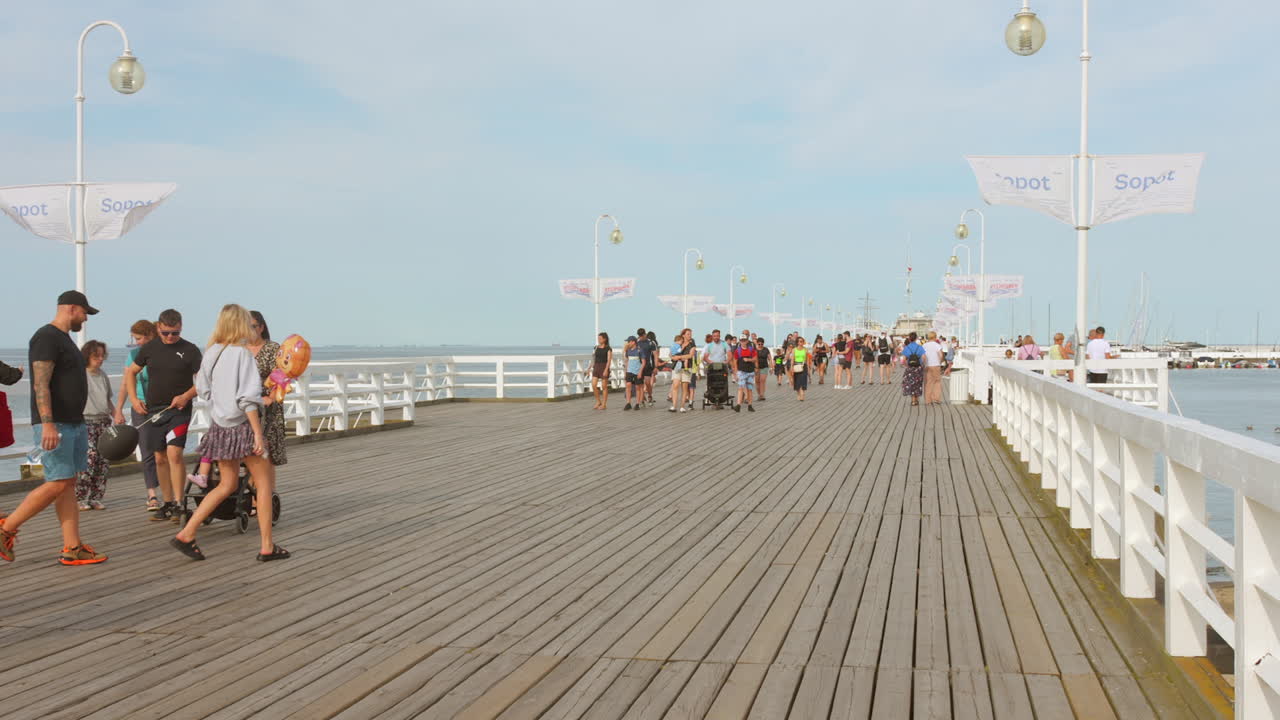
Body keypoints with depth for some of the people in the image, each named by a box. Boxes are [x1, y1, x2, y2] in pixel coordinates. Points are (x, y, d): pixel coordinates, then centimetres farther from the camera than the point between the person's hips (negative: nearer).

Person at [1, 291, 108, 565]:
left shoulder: (64, 339, 19)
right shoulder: (46, 337, -11)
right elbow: (40, 384, -20)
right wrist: (48, 423, -28)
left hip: (74, 423, 10)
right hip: (55, 425, -10)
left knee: (69, 484, 5)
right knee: (57, 484, -11)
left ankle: (72, 548, 5)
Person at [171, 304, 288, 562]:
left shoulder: (211, 353, 5)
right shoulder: (242, 354, -15)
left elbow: (203, 390, 12)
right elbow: (248, 398, -19)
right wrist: (258, 434, -17)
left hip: (220, 425, 7)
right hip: (242, 425, -7)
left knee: (228, 485, 18)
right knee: (264, 484, 6)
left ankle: (186, 534, 11)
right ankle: (267, 546, 7)